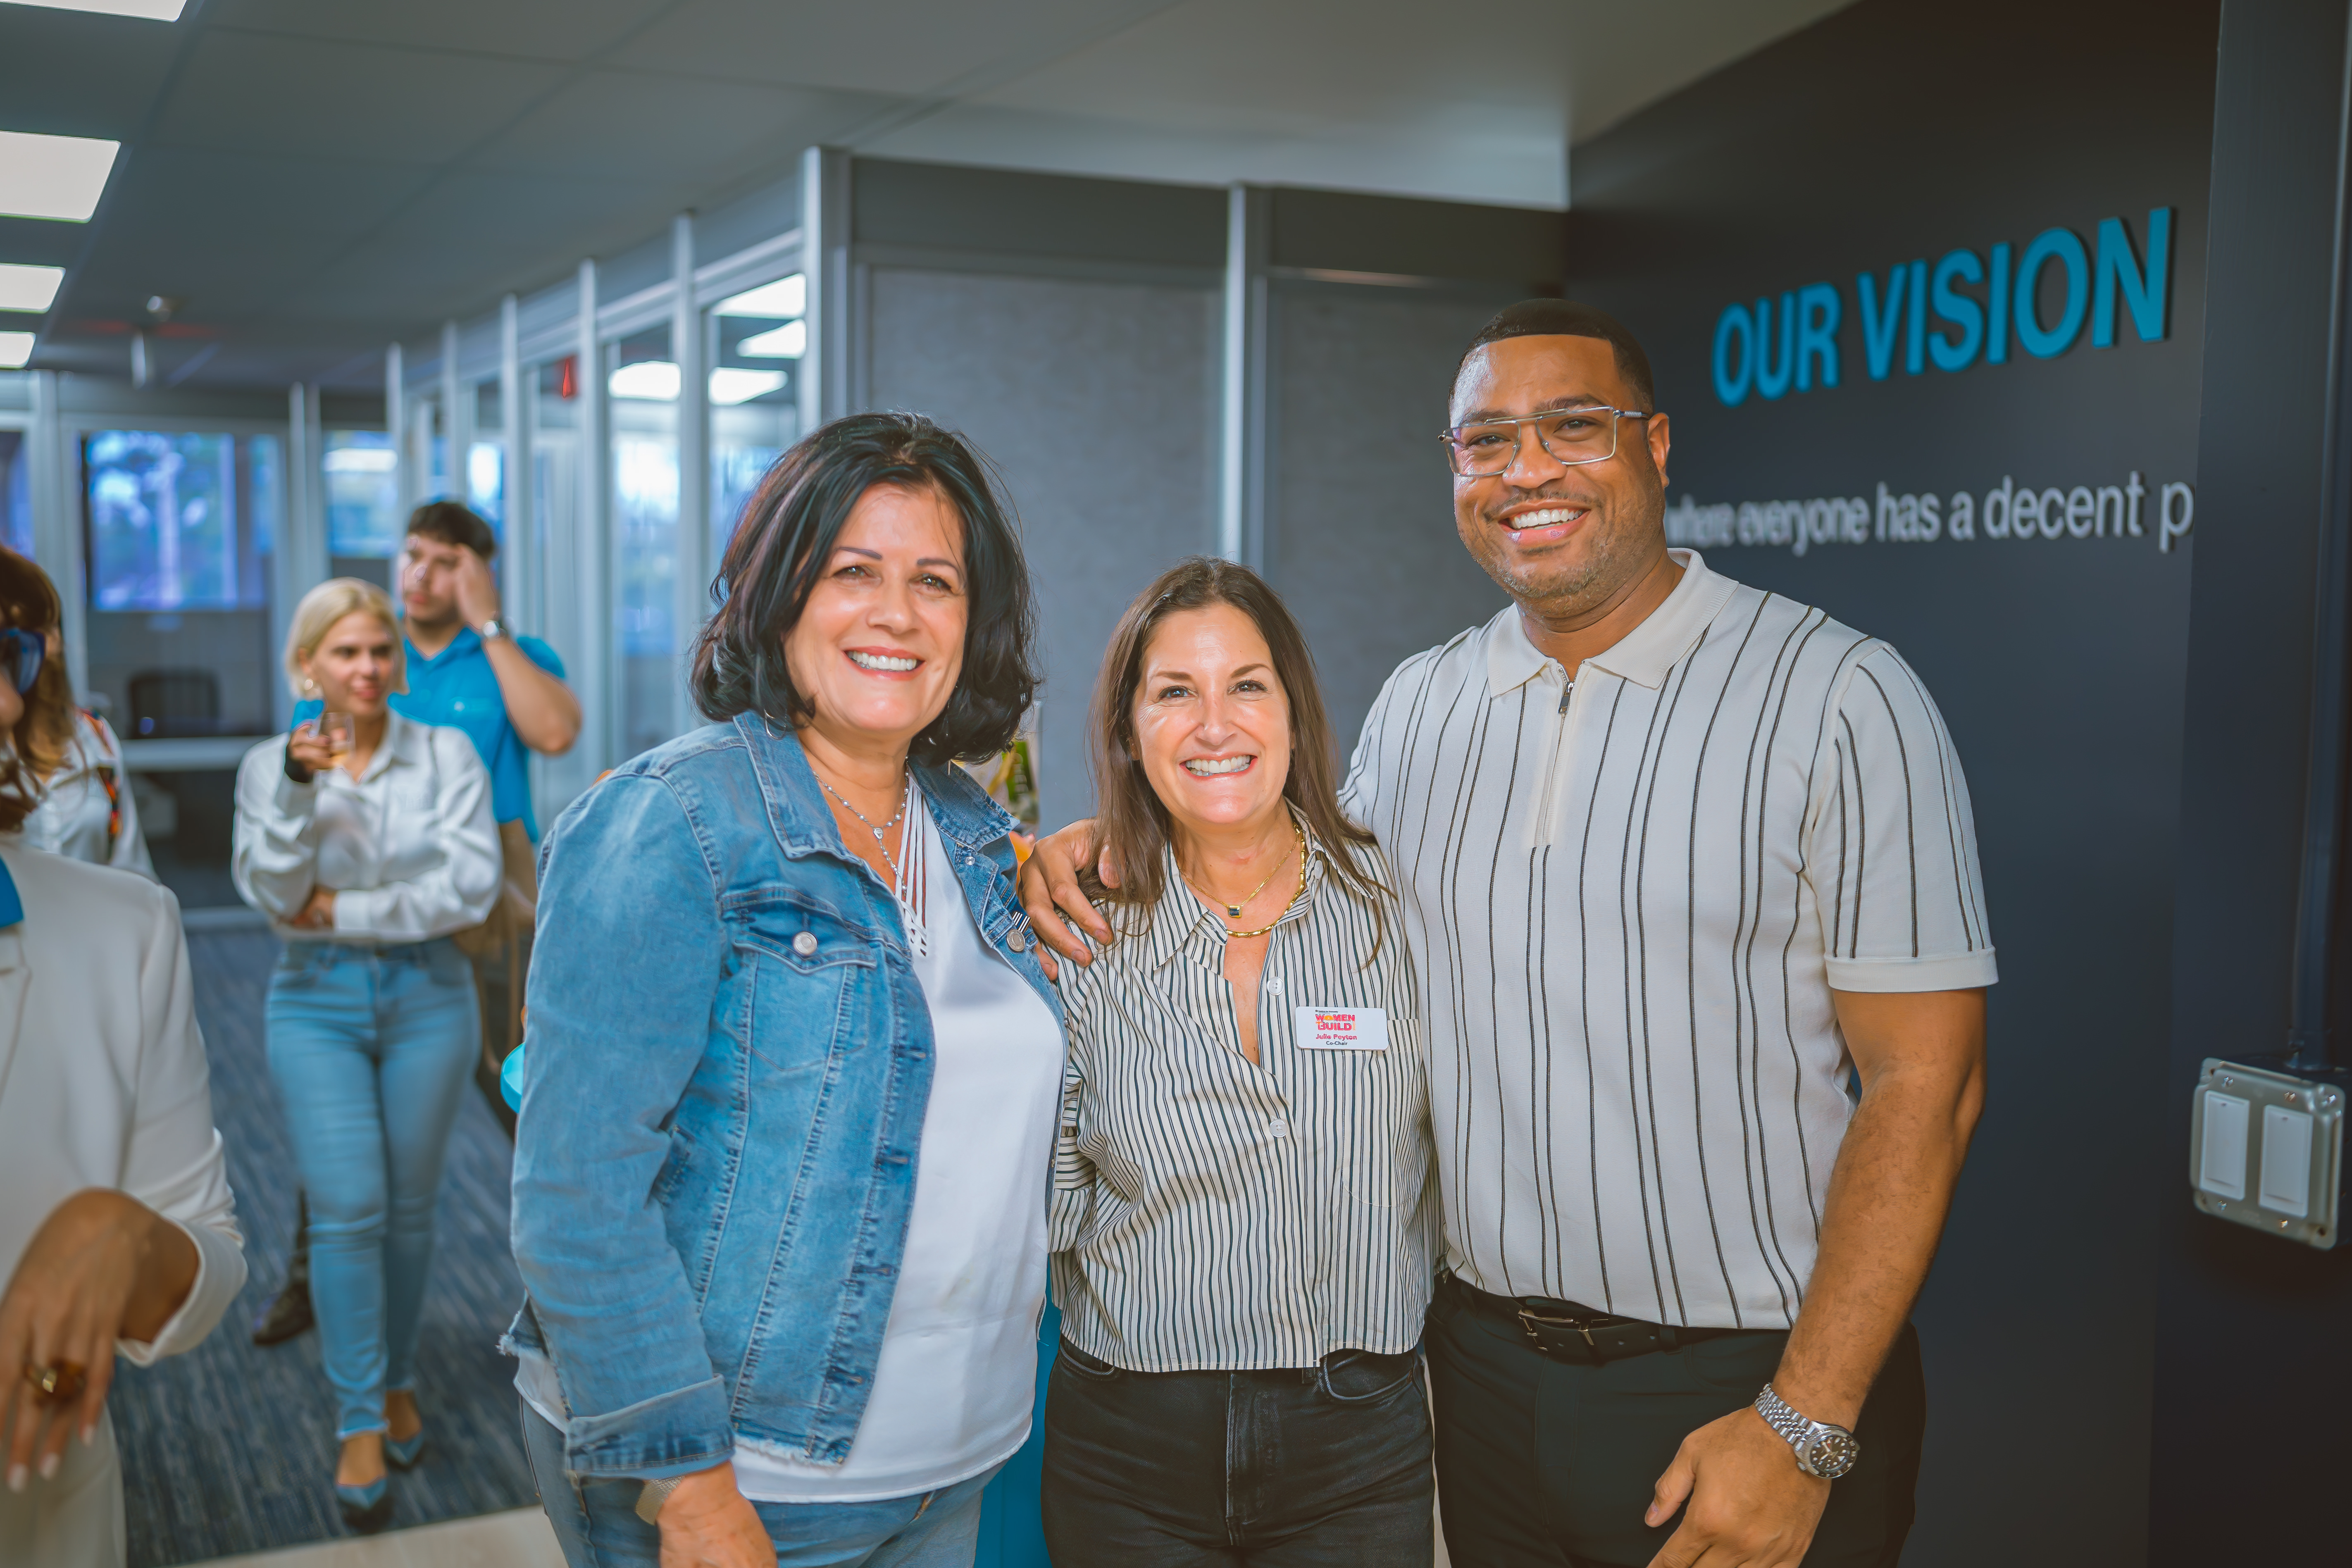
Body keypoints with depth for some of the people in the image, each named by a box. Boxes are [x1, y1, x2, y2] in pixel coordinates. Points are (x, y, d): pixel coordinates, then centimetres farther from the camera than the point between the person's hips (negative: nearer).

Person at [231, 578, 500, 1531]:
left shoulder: (446, 756, -1)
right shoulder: (268, 766, 3)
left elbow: (470, 887, -12)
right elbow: (269, 893, -9)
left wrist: (343, 910, -10)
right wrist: (298, 788, -22)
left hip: (428, 996, 0)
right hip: (317, 1004, 0)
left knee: (409, 1209, 9)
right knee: (346, 1211, -7)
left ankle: (399, 1382, 29)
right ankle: (360, 1423, 4)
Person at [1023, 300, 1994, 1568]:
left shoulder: (1838, 697, -11)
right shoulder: (1417, 704, 5)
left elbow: (1925, 1083, -13)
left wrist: (1805, 1427, -16)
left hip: (1744, 1385, -4)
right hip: (1484, 1361, 4)